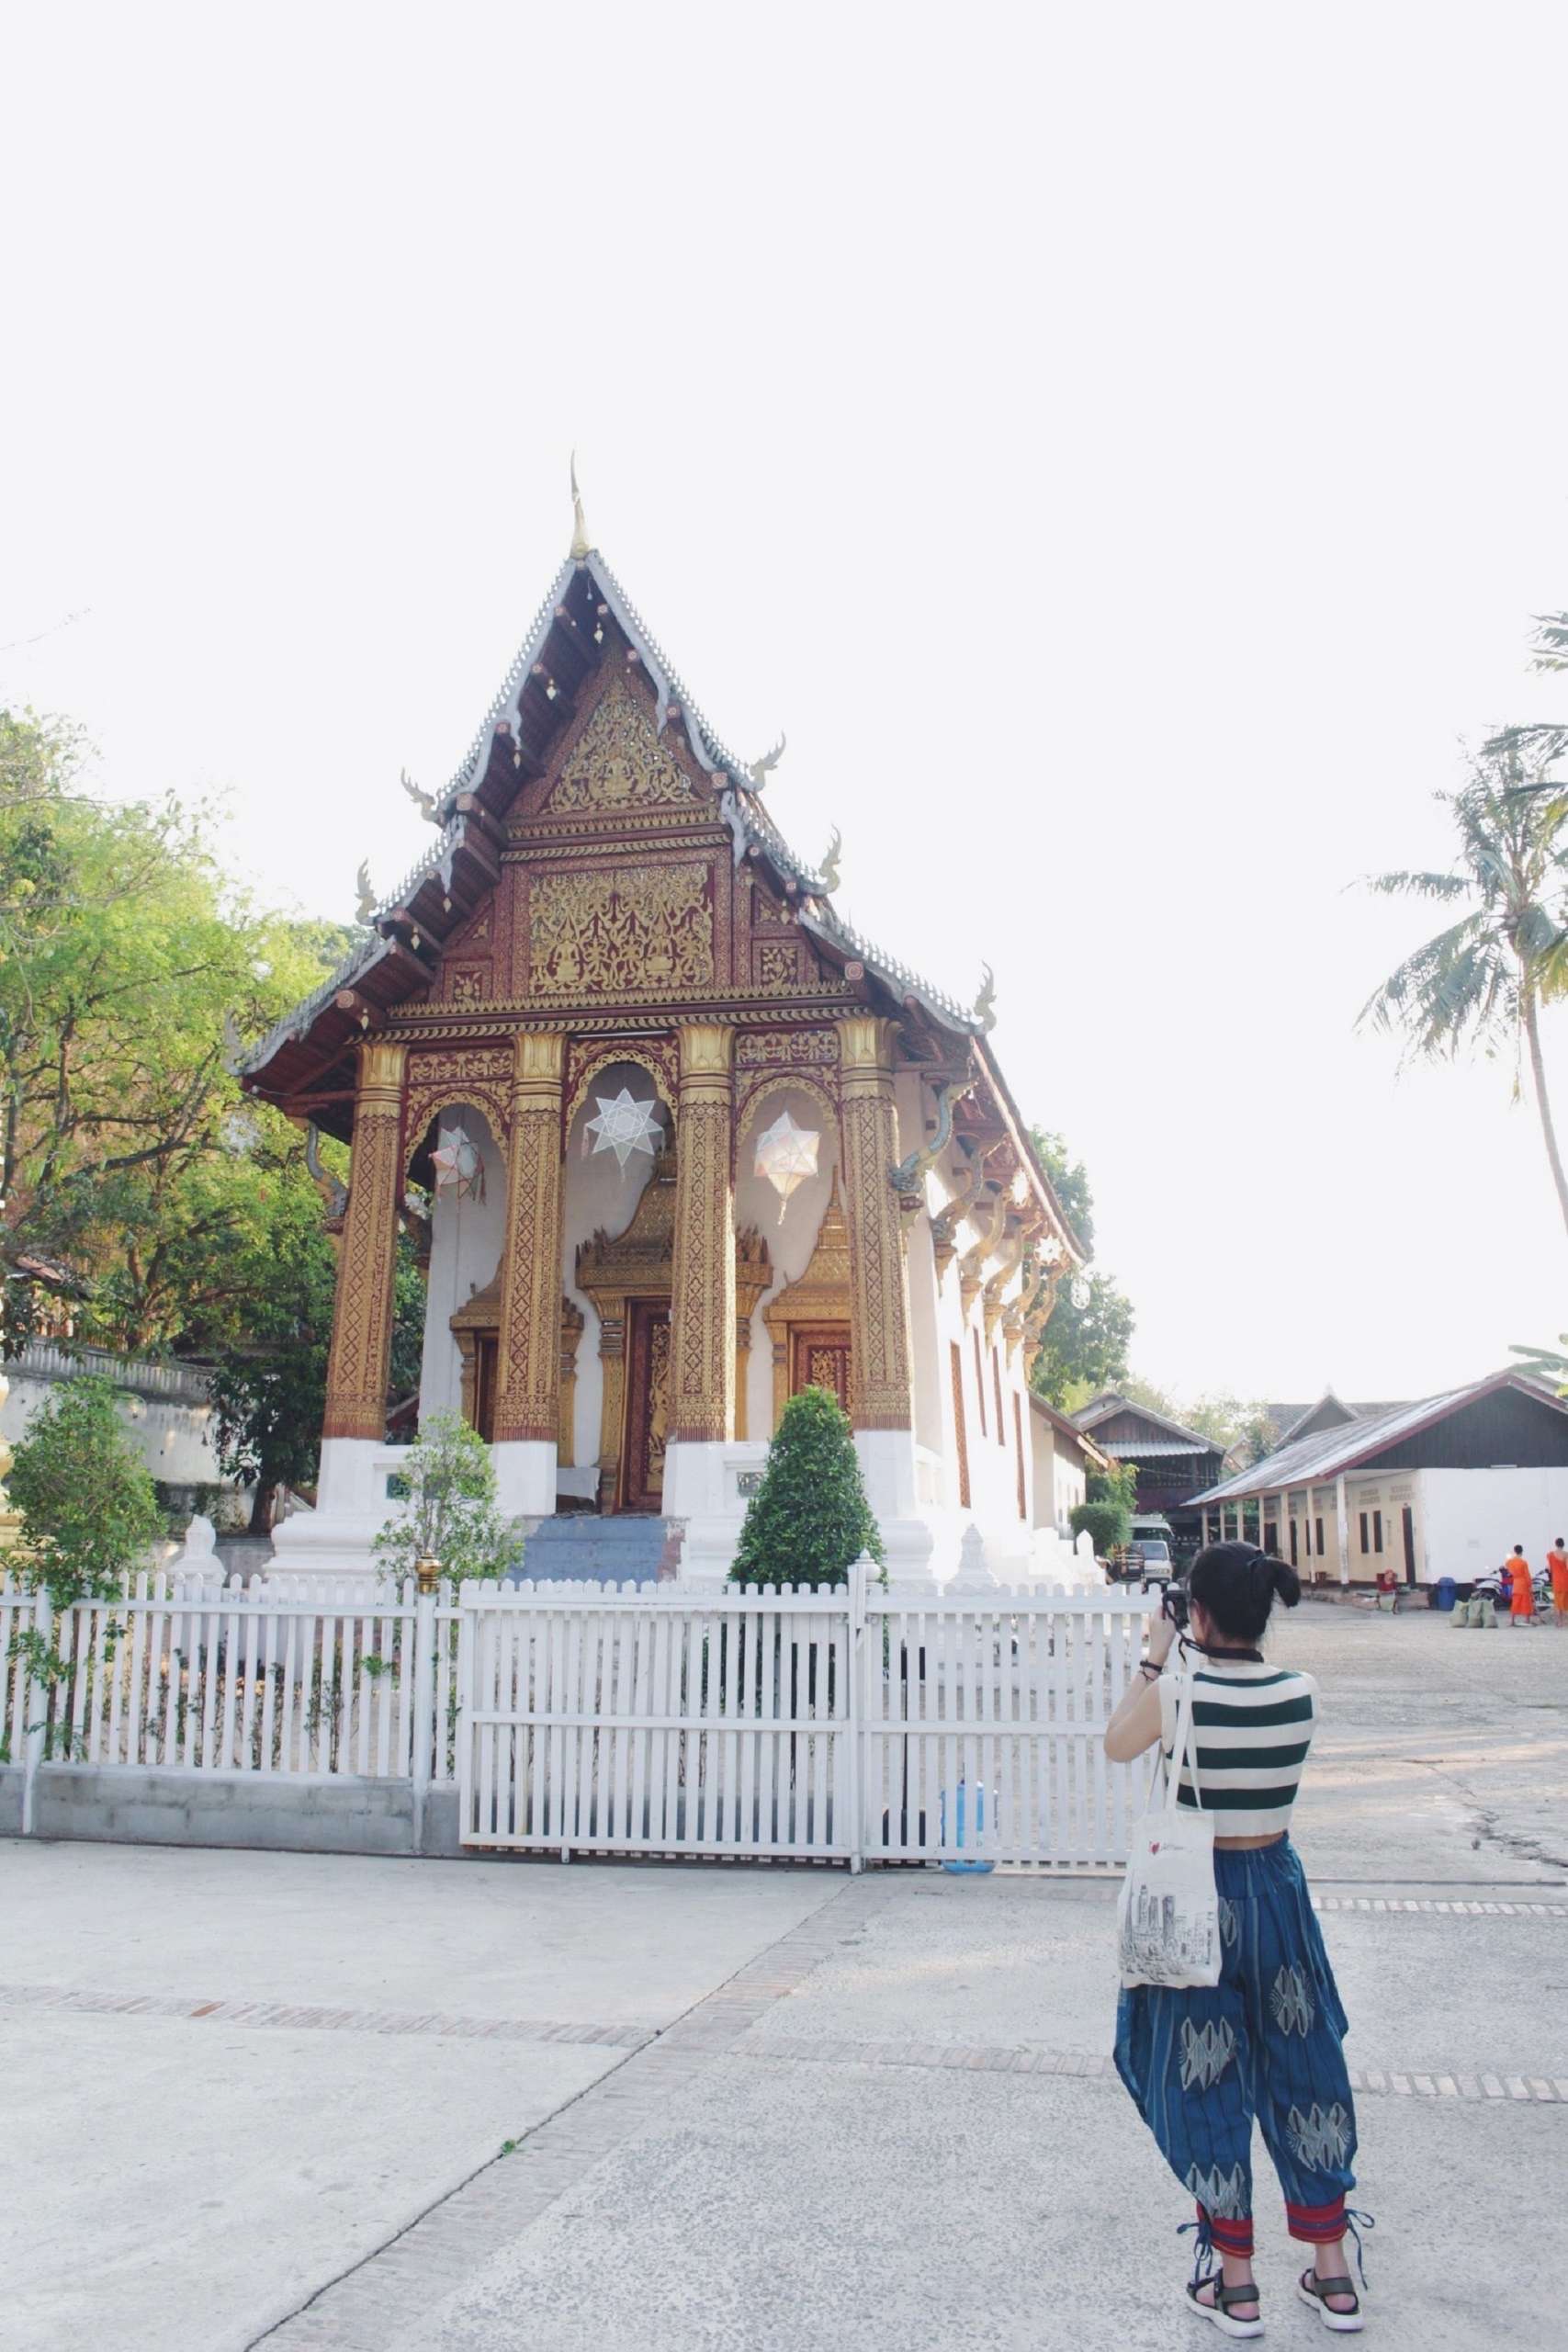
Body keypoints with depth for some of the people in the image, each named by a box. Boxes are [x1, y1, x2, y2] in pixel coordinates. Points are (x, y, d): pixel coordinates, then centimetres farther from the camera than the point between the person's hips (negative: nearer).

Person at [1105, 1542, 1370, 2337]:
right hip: (1276, 1885, 4)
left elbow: (1115, 1746, 0)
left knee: (1204, 2079, 11)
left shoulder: (1174, 1695, -19)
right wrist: (1200, 1667, 11)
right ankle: (1333, 2276, 30)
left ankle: (1234, 2285, 21)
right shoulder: (1300, 1695, -9)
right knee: (1299, 2069, 18)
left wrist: (1153, 1663, 6)